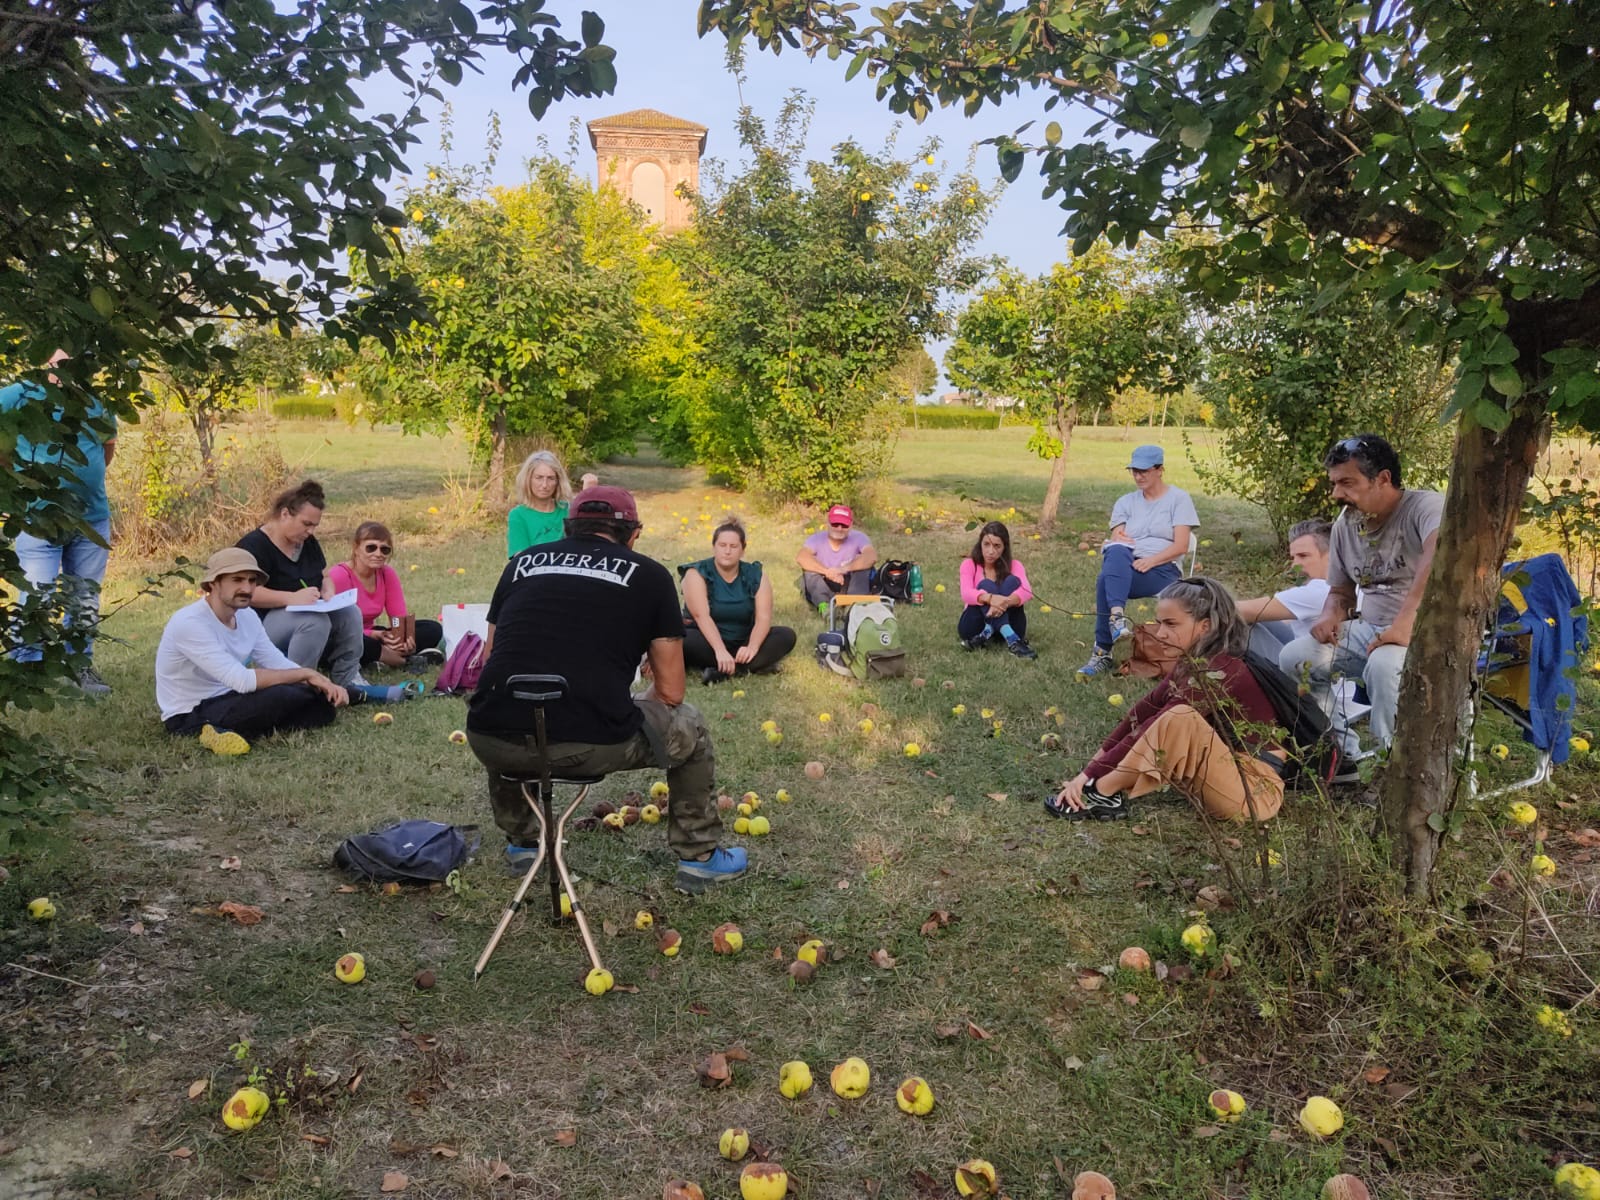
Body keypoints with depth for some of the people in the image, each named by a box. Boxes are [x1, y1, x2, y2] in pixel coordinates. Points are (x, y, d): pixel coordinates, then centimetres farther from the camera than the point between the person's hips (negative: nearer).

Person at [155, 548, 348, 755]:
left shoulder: (247, 615, 3)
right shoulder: (190, 623, -23)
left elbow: (280, 664, 2)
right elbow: (241, 680, -31)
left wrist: (323, 683, -17)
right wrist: (305, 673, -24)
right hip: (189, 717, -9)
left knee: (322, 701, -7)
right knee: (279, 696, -34)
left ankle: (227, 733, -10)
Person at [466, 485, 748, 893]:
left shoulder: (522, 562, 17)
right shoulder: (649, 575, 10)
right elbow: (670, 692, 12)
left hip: (494, 746, 3)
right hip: (595, 746, -3)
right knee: (690, 728, 27)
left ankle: (521, 844, 48)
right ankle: (700, 858, 36)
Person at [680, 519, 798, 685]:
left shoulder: (756, 575, -2)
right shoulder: (697, 574, -9)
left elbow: (763, 617, -13)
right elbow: (701, 615, -23)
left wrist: (752, 648, -33)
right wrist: (720, 651, -37)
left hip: (741, 644, 3)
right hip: (708, 642, -3)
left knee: (786, 635, -19)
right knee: (683, 639, -35)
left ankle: (721, 671, -31)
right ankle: (755, 664, -32)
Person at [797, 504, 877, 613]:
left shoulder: (858, 538, -10)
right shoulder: (817, 539, -9)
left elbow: (872, 556, -31)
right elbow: (800, 557, -28)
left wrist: (844, 569, -42)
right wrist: (827, 572, -40)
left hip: (849, 588, 0)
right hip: (822, 589, 1)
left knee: (863, 563, -22)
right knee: (809, 566, -24)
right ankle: (823, 605, -40)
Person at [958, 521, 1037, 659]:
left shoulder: (1013, 565, 0)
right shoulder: (969, 564, -2)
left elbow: (1026, 592, -20)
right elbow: (966, 594, -22)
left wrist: (1004, 602, -42)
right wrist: (990, 598, -44)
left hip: (1006, 623, 1)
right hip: (976, 625, -1)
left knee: (1012, 581, -22)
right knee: (986, 585, -28)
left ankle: (987, 634, -37)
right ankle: (1012, 641, -47)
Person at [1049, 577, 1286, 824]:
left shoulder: (1221, 671, -22)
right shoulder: (1196, 662, 6)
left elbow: (1155, 727, -24)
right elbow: (1145, 711, 1)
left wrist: (1092, 774, -22)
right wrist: (1092, 768, -4)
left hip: (1255, 790, -9)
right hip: (1227, 773, 9)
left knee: (1180, 719, -29)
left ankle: (1103, 794, -17)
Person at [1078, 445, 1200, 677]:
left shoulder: (1179, 499, 7)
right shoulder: (1126, 502, 19)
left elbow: (1181, 546, -4)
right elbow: (1116, 540, 7)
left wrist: (1150, 561, -19)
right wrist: (1117, 541, -18)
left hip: (1162, 570, -3)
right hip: (1125, 569, 3)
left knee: (1105, 581, -33)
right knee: (1117, 553, -36)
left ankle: (1102, 653, -36)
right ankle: (1117, 617, -55)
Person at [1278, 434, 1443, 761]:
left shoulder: (1424, 506, -16)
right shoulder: (1344, 525, 7)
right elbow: (1341, 591, 20)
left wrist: (1405, 624, -45)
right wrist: (1330, 615, -5)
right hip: (1368, 629, 7)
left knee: (1384, 666, -36)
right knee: (1293, 658, -9)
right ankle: (1345, 753, 4)